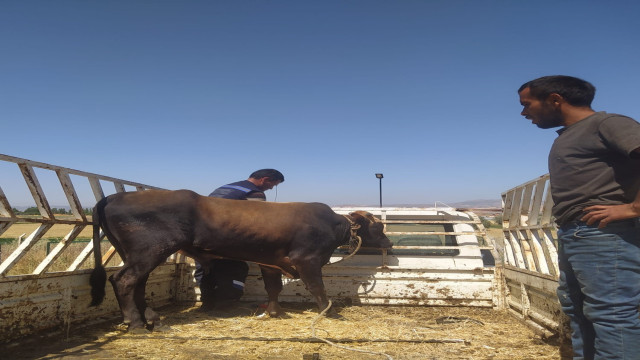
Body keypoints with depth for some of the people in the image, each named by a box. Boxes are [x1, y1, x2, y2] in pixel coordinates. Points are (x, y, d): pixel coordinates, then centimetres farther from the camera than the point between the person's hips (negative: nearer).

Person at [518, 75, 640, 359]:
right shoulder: (566, 137, 21)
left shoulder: (605, 123, -7)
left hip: (604, 234, -10)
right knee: (576, 311, 14)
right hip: (570, 236, 10)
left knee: (611, 312, -7)